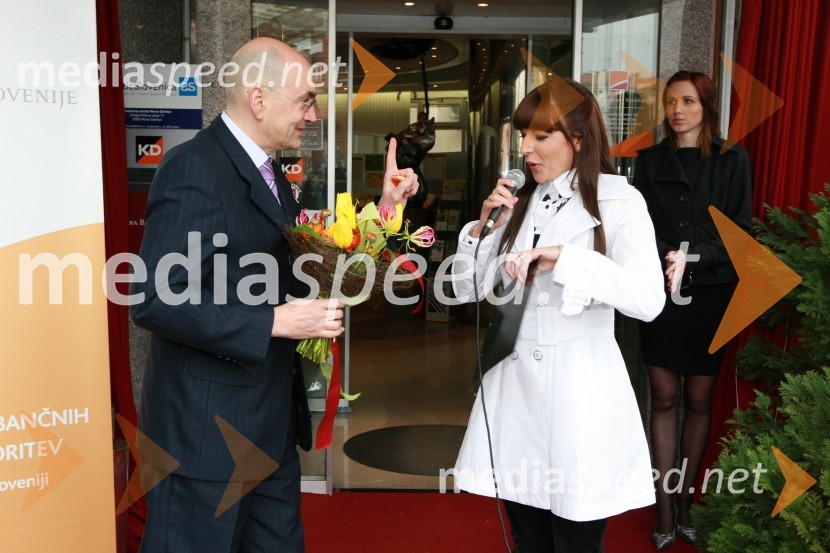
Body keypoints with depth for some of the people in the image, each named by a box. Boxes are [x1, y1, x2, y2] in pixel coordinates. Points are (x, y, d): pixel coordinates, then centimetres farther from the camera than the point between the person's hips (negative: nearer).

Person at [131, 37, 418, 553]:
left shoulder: (272, 175, 11)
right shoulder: (194, 167, -18)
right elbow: (156, 301, -23)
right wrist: (275, 322, -24)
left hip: (273, 422, 9)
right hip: (207, 428, -9)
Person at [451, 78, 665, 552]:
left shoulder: (619, 200, -6)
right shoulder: (518, 201, 10)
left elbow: (649, 300, -20)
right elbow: (468, 288, 9)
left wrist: (562, 257, -25)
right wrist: (484, 223, -4)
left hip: (579, 391, -5)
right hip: (515, 384, 5)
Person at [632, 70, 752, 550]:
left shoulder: (732, 160, 3)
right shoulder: (651, 161, 8)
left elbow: (740, 232, -1)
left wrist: (692, 259, -16)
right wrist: (665, 259, -15)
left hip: (710, 295, 0)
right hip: (660, 293, 1)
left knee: (699, 400, 6)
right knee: (664, 398, 2)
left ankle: (685, 502, 21)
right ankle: (665, 512, 10)